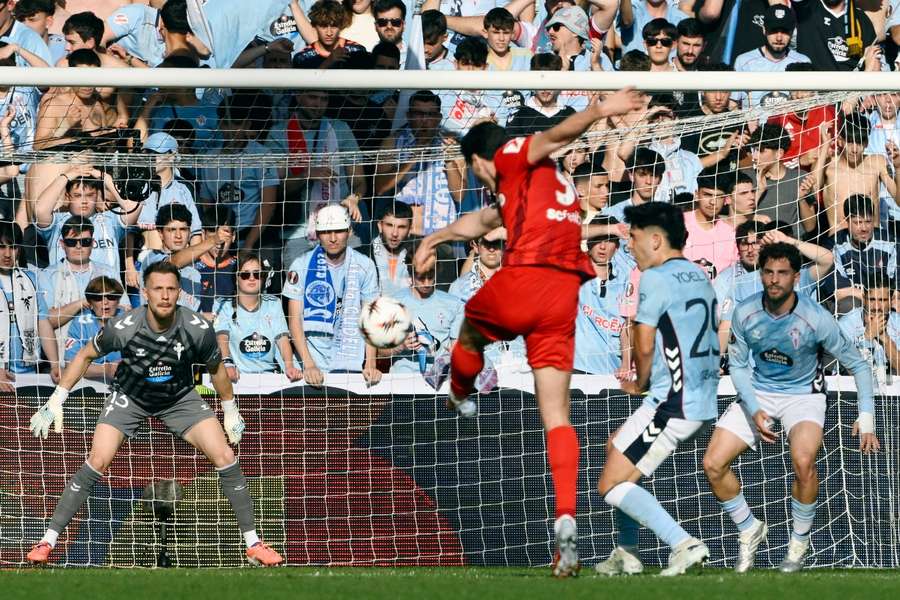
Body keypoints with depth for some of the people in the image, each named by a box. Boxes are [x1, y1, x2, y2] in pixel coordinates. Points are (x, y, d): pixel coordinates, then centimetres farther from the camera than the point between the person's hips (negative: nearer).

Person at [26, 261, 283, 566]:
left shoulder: (198, 329, -24)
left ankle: (253, 543, 3)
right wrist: (56, 401, -8)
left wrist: (231, 411, 9)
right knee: (97, 463, -19)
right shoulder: (123, 328, -28)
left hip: (180, 397, 1)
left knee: (225, 459, -11)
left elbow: (216, 369, -3)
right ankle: (48, 539, -8)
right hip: (129, 397, -1)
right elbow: (85, 356, -8)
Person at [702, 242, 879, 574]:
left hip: (802, 394, -3)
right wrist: (754, 410, -16)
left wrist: (866, 418, -18)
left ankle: (799, 541, -8)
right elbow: (738, 365, -1)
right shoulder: (745, 313, -15)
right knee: (713, 464, -10)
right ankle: (749, 530, 16)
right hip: (757, 393, 3)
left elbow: (857, 364, -10)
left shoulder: (817, 319, -22)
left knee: (803, 460, -32)